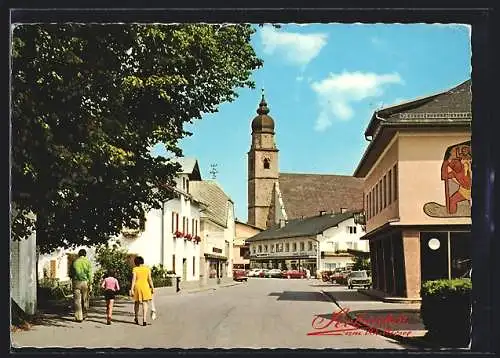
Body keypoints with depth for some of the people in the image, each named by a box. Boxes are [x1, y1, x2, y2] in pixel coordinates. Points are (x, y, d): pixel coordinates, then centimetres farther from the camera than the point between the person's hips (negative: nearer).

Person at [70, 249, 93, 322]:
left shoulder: (75, 262, 4)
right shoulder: (87, 262, 0)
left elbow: (71, 273, 8)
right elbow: (89, 274, -4)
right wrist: (90, 285, -3)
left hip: (76, 282, 0)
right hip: (85, 282, 0)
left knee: (77, 300, -1)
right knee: (85, 300, 12)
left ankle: (78, 317, -6)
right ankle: (84, 315, 21)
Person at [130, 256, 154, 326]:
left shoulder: (135, 269, -2)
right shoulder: (147, 269, 4)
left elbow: (133, 279, -8)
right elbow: (150, 279, 1)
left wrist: (131, 289, -9)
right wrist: (152, 287, 8)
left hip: (137, 286, 0)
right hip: (145, 286, 0)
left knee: (137, 302, 16)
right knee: (145, 303, -1)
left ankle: (136, 318, 29)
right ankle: (144, 320, -13)